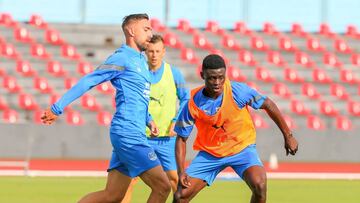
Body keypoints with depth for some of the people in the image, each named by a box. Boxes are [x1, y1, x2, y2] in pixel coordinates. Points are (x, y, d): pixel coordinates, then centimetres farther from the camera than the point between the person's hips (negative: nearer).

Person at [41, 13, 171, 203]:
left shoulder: (140, 60, 19)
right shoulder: (121, 58, -8)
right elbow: (87, 82, -9)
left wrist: (148, 120, 15)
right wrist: (57, 108, -10)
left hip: (134, 135, 9)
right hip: (128, 135, -9)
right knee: (162, 187, -10)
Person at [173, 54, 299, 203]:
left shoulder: (238, 91, -19)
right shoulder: (193, 103, -16)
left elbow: (268, 105, -5)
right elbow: (181, 138, -6)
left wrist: (288, 136, 0)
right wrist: (181, 172, -18)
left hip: (242, 148, -1)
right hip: (209, 154, 2)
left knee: (259, 185, -29)